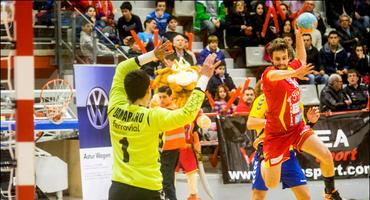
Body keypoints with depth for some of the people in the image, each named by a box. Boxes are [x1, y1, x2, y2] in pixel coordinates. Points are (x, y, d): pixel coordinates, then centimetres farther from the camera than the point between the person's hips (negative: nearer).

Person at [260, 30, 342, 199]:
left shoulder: (292, 68, -2)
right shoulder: (269, 73, -21)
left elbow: (302, 60, 23)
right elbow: (273, 75, -48)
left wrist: (298, 35, 12)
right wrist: (294, 73, -67)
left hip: (297, 127, 5)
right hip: (276, 133, -5)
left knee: (327, 156, -13)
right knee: (271, 185, -2)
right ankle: (263, 162, 34)